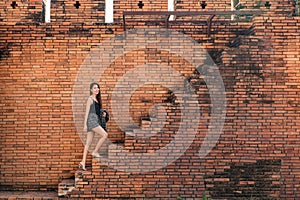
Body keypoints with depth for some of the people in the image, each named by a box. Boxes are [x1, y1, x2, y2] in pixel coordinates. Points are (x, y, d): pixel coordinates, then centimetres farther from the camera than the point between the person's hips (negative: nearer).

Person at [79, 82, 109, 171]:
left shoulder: (97, 99, 21)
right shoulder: (90, 99, -2)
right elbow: (87, 112, -6)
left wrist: (103, 113, 8)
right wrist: (85, 124, -10)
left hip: (96, 121, 8)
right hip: (91, 120, -8)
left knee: (88, 142, 4)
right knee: (105, 135, -15)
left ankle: (83, 162, 3)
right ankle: (95, 152, -5)